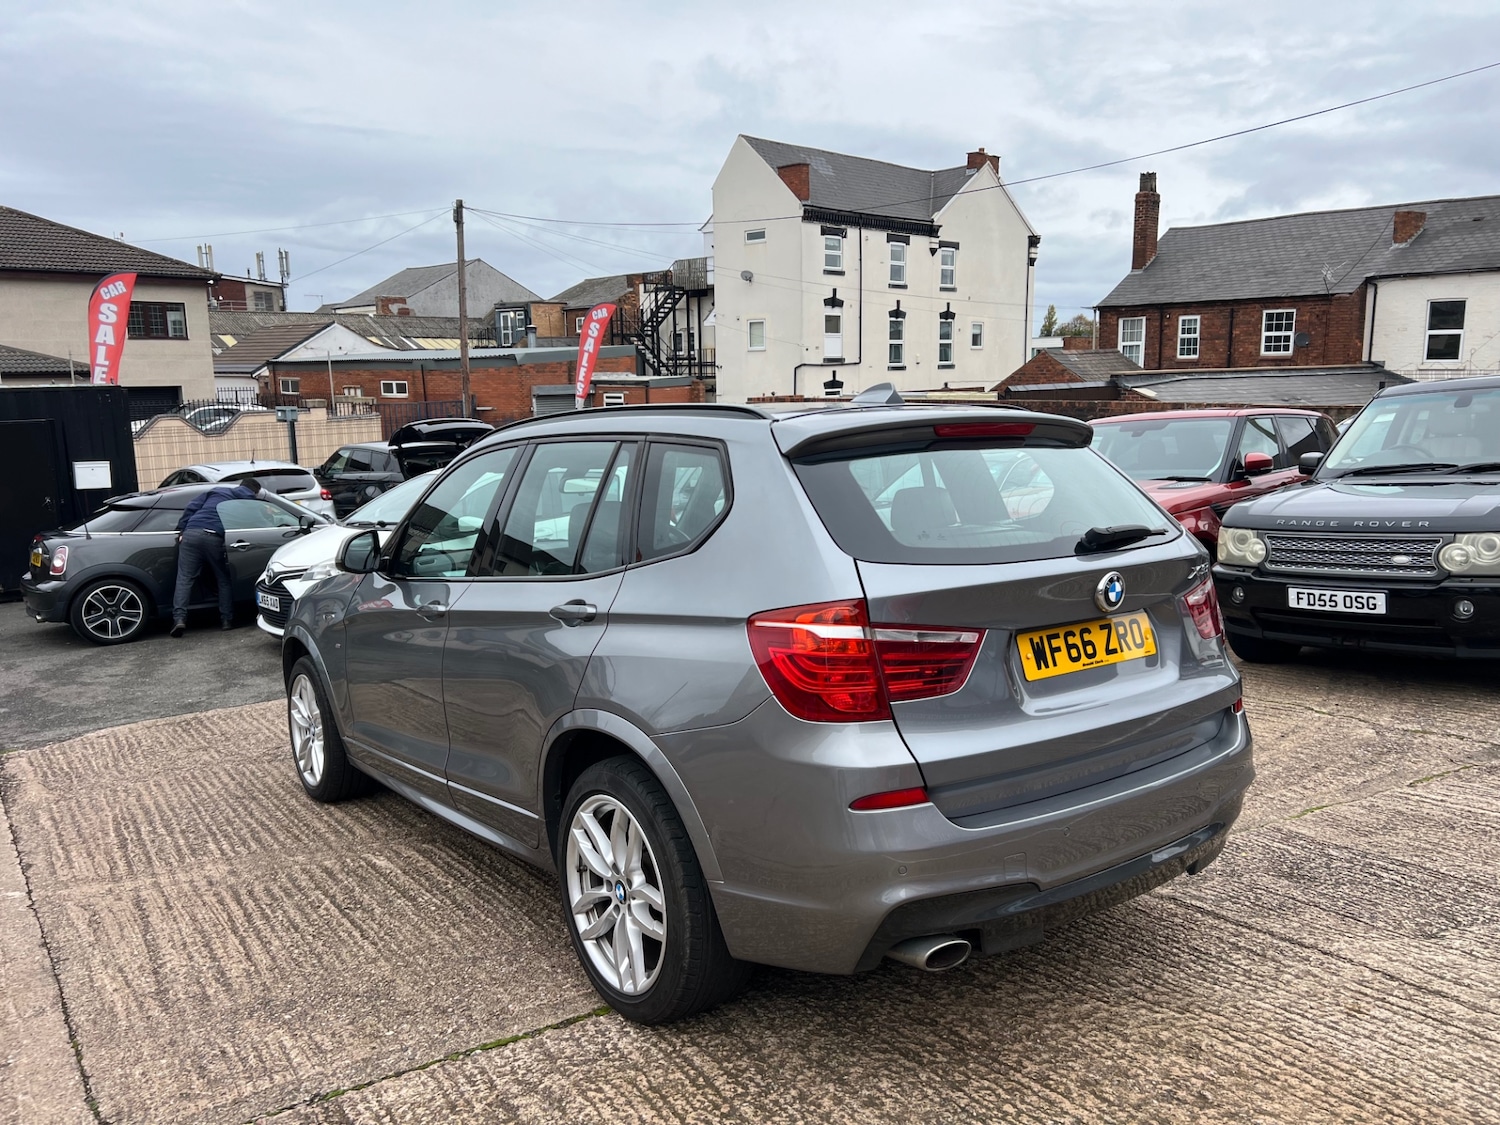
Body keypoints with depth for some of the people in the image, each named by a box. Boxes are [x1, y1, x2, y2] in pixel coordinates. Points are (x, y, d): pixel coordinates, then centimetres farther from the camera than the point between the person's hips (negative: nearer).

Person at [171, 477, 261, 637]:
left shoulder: (216, 491, 29)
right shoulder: (248, 498, 20)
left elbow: (191, 508, 20)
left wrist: (181, 530, 16)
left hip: (191, 533, 3)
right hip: (215, 537, -3)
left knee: (184, 578, 1)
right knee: (224, 580, 13)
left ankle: (179, 618, -14)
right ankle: (226, 619, 10)